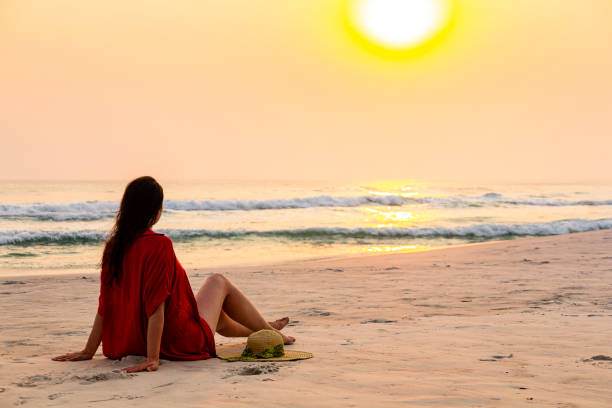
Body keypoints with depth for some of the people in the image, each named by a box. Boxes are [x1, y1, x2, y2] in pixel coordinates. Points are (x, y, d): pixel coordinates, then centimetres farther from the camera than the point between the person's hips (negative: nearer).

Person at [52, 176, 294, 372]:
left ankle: (261, 330, 59)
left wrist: (88, 352, 3)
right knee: (219, 282, 19)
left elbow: (106, 304, -2)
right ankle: (270, 333, 38)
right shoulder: (159, 245, -25)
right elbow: (157, 306, -28)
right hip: (179, 343, -7)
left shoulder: (113, 246, -4)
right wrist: (153, 358, -26)